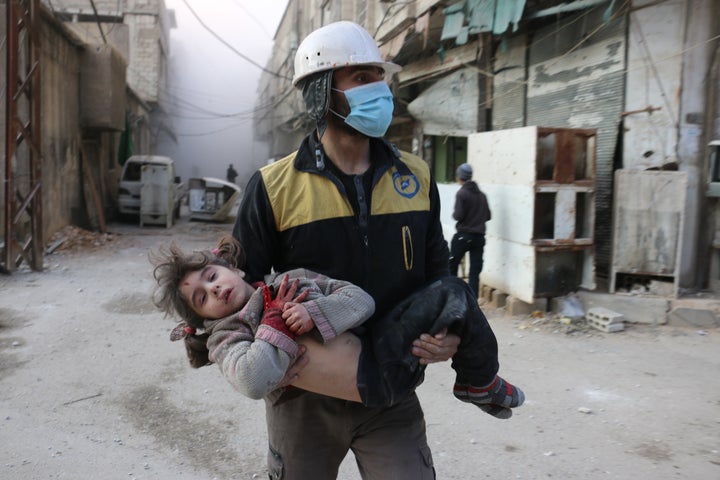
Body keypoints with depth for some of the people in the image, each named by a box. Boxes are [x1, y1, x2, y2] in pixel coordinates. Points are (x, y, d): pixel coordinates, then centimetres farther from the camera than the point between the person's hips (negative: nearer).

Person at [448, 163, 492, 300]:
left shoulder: (461, 193, -9)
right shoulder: (481, 194, 7)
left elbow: (458, 215, -15)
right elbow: (488, 216, 10)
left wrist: (454, 213, 6)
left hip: (463, 235, -4)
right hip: (479, 236, 4)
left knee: (452, 265, 11)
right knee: (475, 271, 3)